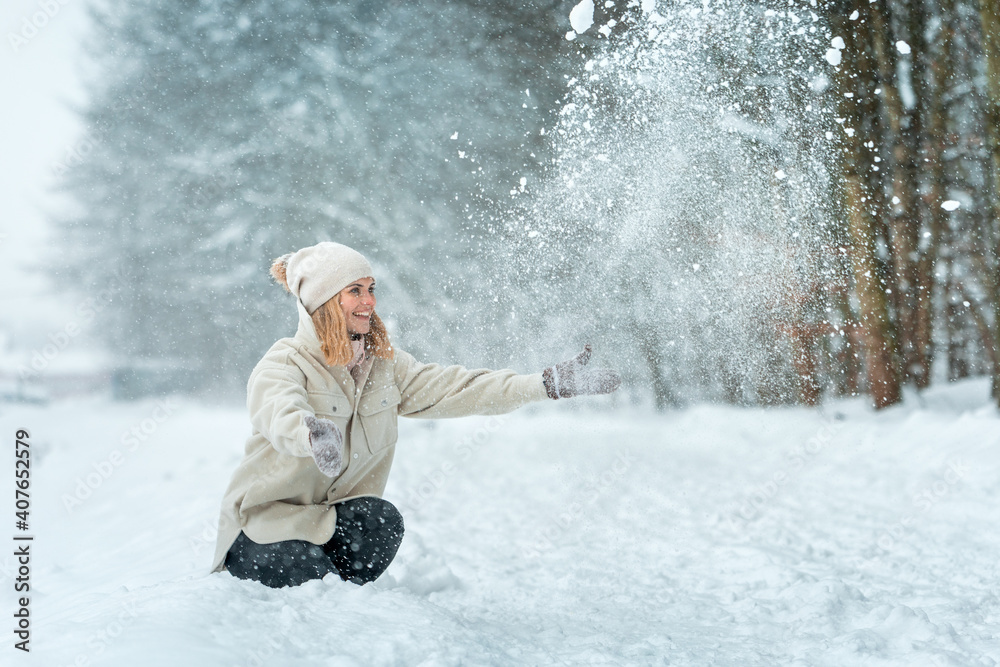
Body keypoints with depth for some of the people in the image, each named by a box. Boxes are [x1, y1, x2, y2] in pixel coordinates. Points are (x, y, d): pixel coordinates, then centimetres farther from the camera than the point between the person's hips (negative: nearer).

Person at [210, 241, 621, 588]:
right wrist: (312, 434, -67)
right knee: (307, 573, -31)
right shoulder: (282, 366, -18)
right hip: (263, 525, -4)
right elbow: (280, 414, -41)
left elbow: (453, 387, -4)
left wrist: (550, 384, -13)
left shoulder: (383, 364, 2)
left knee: (382, 520, -27)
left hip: (336, 519, 5)